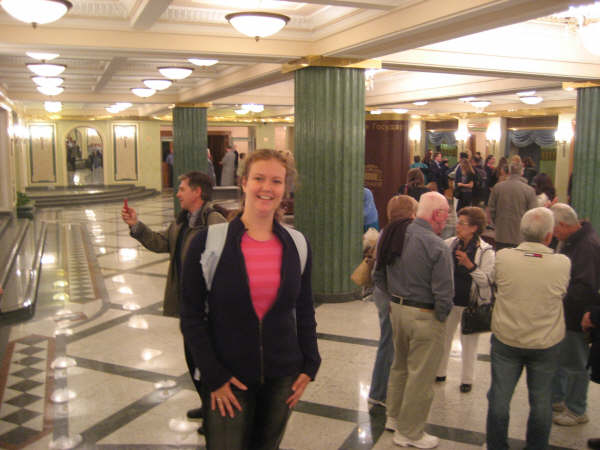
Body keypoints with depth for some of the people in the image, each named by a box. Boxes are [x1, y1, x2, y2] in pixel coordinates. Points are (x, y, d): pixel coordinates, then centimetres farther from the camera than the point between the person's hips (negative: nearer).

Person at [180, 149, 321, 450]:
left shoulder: (297, 244, 0)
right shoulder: (208, 241, -9)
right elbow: (191, 317, -7)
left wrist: (309, 365, 4)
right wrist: (214, 377, -10)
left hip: (281, 378, 3)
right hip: (227, 380, -3)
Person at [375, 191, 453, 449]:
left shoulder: (396, 236, 1)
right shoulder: (437, 247, -22)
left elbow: (378, 276, 9)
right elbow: (444, 294, -22)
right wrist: (441, 316, -4)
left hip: (397, 310, 8)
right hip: (425, 317, -7)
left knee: (400, 366, 24)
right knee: (421, 376, 8)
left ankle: (394, 417, 41)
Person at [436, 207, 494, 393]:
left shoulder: (486, 252, -15)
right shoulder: (450, 244, -5)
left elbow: (488, 280, -18)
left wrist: (470, 266, -29)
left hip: (471, 303, -4)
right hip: (450, 300, 4)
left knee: (469, 341, 12)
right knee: (443, 337, 16)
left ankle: (467, 379, 31)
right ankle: (440, 373, 36)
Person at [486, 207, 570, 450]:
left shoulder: (503, 257, -17)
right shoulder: (563, 264, -16)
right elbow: (563, 294, 0)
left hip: (506, 340, 0)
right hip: (546, 344, 0)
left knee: (499, 397, 13)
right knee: (541, 401, 17)